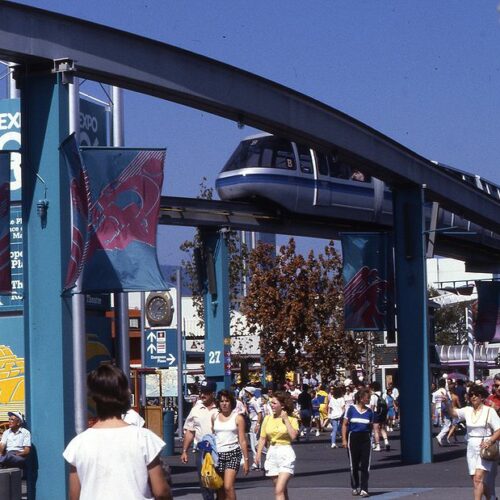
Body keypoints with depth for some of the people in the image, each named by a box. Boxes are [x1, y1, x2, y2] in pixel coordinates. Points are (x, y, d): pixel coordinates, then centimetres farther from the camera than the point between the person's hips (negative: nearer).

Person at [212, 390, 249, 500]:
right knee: (219, 490, 4)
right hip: (217, 454, 3)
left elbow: (242, 441, 0)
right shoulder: (215, 417, 9)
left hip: (233, 454, -3)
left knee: (228, 487, -18)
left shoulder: (237, 418, 1)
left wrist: (246, 460, -2)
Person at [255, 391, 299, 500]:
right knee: (282, 491, 13)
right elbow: (263, 438, 8)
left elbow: (293, 436, -19)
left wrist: (286, 419, -14)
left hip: (286, 455, -5)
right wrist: (258, 454, -4)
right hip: (272, 454, 5)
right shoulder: (268, 419, 8)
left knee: (279, 491, -16)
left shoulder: (292, 419, -4)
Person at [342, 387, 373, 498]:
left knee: (365, 465, -6)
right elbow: (345, 424, 1)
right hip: (353, 437, -1)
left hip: (365, 438, 1)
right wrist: (344, 439, -6)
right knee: (354, 465, 8)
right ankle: (355, 487, 23)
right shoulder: (351, 408, -1)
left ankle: (364, 489, -3)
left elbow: (371, 426, 14)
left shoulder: (369, 411, 5)